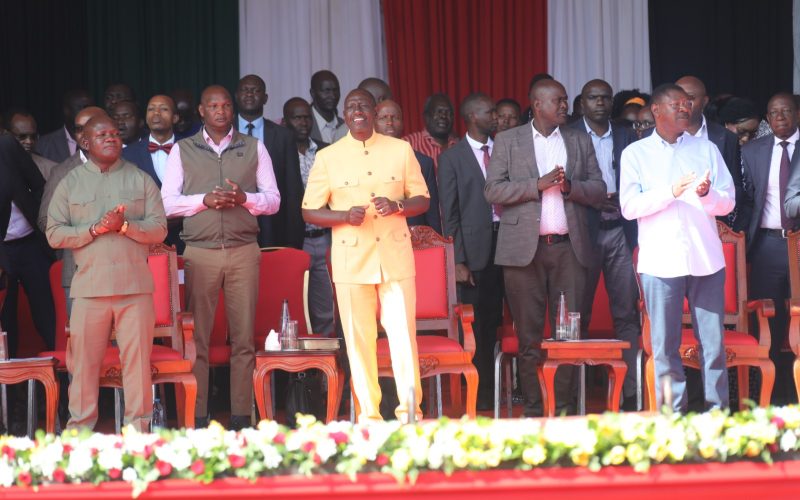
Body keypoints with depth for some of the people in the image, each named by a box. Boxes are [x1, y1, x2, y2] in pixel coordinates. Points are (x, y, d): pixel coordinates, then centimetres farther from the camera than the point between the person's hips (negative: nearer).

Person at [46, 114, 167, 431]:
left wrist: (125, 225, -11)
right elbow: (54, 234, 3)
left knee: (138, 358, -1)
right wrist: (94, 229, -9)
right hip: (89, 286, 0)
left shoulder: (141, 180, 12)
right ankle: (80, 430, 10)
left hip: (135, 286, 0)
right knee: (84, 360, 1)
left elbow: (159, 229, 5)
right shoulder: (70, 184, 11)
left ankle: (138, 429, 7)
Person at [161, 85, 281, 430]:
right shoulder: (182, 150, 10)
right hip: (200, 252, -1)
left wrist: (245, 198, -9)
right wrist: (204, 200, -11)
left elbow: (273, 199, 10)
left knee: (243, 337, -1)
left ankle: (241, 416, 3)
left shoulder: (253, 148, 12)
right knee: (197, 338, -3)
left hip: (244, 251, 1)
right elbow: (167, 202, 4)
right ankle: (197, 417, 0)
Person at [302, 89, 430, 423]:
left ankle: (410, 409, 6)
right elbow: (309, 211, 5)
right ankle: (368, 414, 7)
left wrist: (397, 205, -11)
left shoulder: (401, 150, 8)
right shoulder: (327, 157, 5)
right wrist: (345, 216, -13)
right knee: (359, 338, 0)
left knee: (403, 332, -3)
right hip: (351, 260, 0)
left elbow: (422, 200, 11)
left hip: (395, 257, 0)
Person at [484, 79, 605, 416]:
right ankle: (532, 410, 6)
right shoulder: (507, 141, 6)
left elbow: (598, 189, 10)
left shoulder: (580, 141, 14)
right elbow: (493, 191, -2)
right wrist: (538, 185, -12)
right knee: (529, 336, 0)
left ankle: (565, 407, 8)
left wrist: (569, 186, -9)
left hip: (569, 247, 2)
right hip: (525, 248, -2)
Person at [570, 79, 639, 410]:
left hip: (620, 232, 3)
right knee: (580, 314, 2)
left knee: (627, 313, 0)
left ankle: (631, 391, 1)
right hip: (584, 231, -3)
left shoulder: (625, 137, 13)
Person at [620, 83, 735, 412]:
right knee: (665, 345, -1)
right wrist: (670, 192, -15)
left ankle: (717, 411, 7)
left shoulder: (707, 149, 14)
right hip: (660, 261, -2)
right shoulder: (636, 154, 8)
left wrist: (707, 194, -13)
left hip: (705, 260, 2)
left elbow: (728, 201, 8)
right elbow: (629, 207, -3)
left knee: (713, 341, 1)